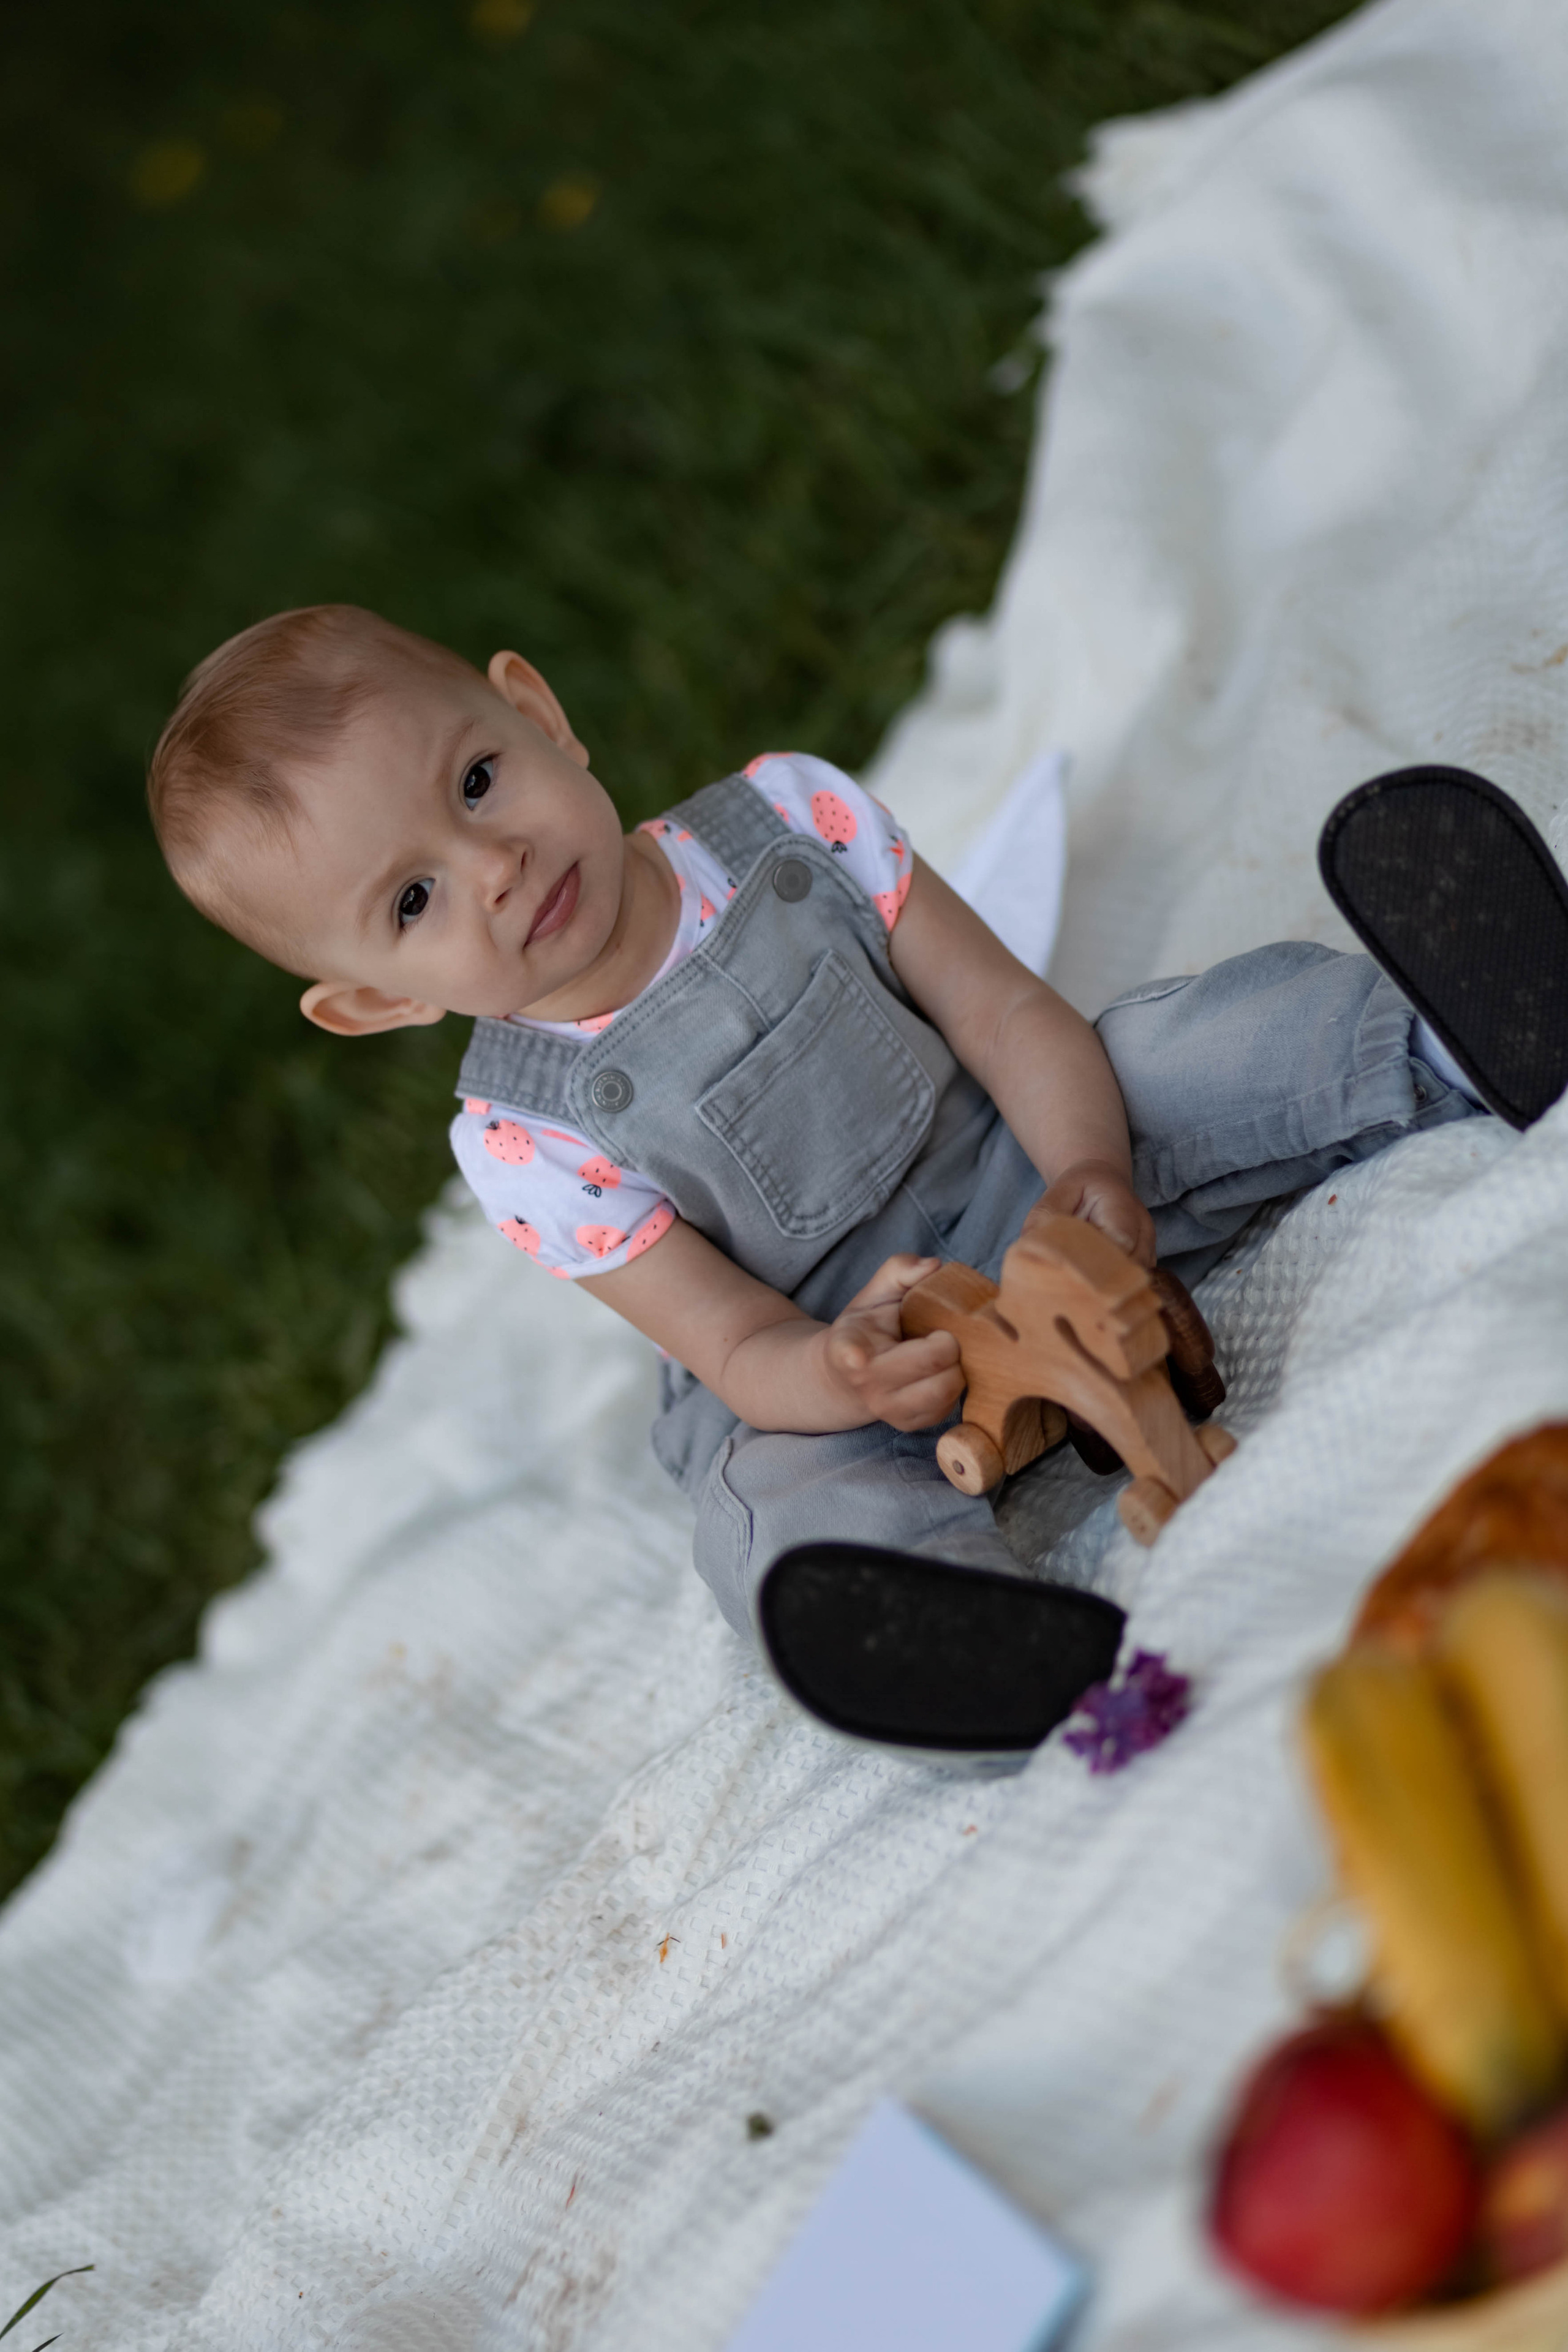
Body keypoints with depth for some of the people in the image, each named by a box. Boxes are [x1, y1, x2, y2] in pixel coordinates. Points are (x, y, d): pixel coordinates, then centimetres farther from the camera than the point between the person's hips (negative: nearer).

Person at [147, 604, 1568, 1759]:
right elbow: (740, 1351, -17)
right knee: (774, 1510, -35)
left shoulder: (786, 821, -11)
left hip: (1014, 1195, 3)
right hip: (819, 1365, -3)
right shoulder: (531, 1144, -17)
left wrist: (1088, 1169, -30)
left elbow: (1005, 1009, -11)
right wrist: (847, 1371, -41)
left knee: (1208, 1035, -16)